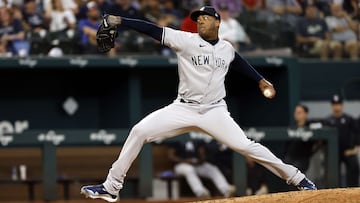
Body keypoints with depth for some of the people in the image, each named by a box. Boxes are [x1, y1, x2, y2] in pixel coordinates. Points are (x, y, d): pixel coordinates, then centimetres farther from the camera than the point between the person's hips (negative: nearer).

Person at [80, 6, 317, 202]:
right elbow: (153, 29, -16)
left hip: (215, 112, 0)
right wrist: (119, 21, -24)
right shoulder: (185, 40, -6)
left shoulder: (227, 48, 4)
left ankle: (297, 178, 0)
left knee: (246, 146, -14)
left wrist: (261, 80, 26)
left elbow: (239, 61, 28)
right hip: (183, 109, 0)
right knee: (140, 131, -14)